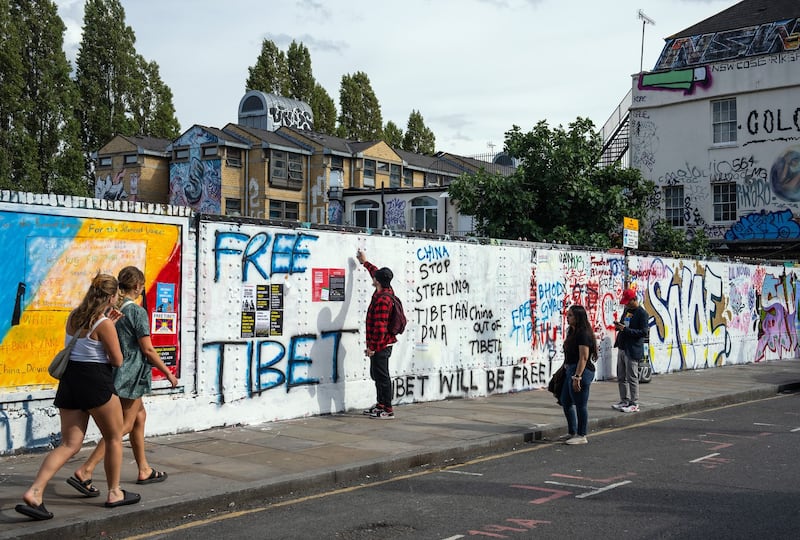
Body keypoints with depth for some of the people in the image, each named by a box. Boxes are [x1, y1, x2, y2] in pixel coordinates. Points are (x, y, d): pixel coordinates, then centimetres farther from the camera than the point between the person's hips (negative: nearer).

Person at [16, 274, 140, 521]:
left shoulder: (73, 317, 9)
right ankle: (114, 493, 21)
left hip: (69, 380, 7)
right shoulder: (104, 324, -14)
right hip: (96, 382, -7)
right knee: (114, 438, 13)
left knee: (69, 444, 7)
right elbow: (117, 360, -9)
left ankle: (34, 492, -10)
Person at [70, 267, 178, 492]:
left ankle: (144, 470, 28)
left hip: (113, 371, 8)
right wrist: (168, 373, -6)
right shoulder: (137, 312, -16)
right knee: (124, 426, -2)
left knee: (140, 416, 20)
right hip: (131, 374, -8)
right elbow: (147, 349, -16)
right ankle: (85, 472, -10)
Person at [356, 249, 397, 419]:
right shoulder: (387, 291, 7)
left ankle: (387, 410, 2)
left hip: (380, 345, -10)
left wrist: (372, 346, -20)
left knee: (382, 376, -4)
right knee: (376, 374, 18)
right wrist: (365, 262, 38)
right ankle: (381, 404, 27)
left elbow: (380, 327, -25)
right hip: (383, 344, 10)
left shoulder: (382, 300, -23)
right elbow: (377, 272, 27)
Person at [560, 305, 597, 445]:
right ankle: (572, 433, 27)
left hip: (581, 371, -11)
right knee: (566, 402, 16)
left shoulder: (583, 334, -17)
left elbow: (583, 358, -21)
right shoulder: (573, 332, 14)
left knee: (580, 405, -1)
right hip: (571, 370, 11)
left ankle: (582, 436, 9)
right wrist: (567, 369, 21)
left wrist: (577, 377, -23)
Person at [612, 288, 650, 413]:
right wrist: (619, 325, 1)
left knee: (632, 378, -3)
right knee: (621, 378, 12)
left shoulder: (642, 314, -11)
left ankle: (634, 404, 4)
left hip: (633, 350, -8)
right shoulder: (626, 310, 14)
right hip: (622, 348, 9)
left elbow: (644, 332, -17)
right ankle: (624, 401, 21)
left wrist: (625, 329, -22)